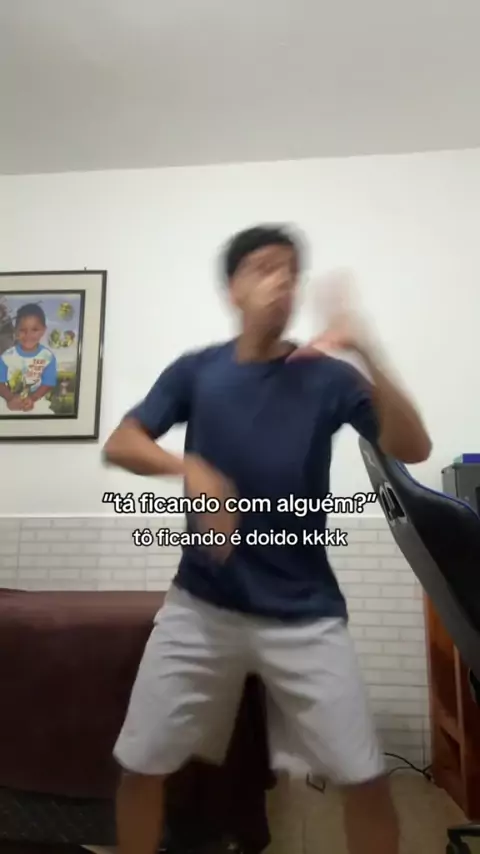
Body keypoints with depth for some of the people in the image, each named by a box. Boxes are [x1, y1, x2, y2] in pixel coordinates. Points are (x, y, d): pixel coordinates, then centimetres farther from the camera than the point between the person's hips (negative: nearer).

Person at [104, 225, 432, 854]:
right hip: (201, 605, 1)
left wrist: (368, 356, -23)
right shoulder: (196, 371, 1)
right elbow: (119, 445, -5)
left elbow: (413, 449, -10)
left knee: (366, 778, 6)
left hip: (305, 614, 0)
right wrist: (190, 468, -24)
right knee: (140, 766, 10)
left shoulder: (326, 377, -2)